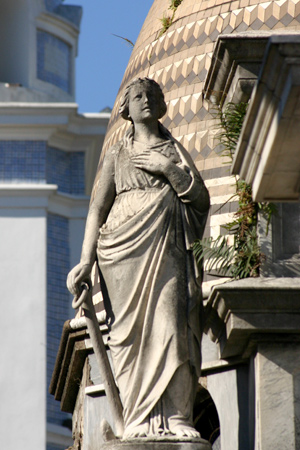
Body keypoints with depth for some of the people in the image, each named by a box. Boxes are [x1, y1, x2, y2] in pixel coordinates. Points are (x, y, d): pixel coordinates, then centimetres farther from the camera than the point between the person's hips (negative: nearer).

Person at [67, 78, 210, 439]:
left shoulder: (174, 150, 19)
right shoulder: (117, 154, 18)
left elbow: (201, 198, 10)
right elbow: (98, 208, 11)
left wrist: (168, 168, -3)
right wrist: (86, 260, 0)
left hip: (167, 247, 0)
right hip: (124, 247, 0)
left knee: (170, 327, -12)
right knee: (132, 330, -10)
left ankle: (176, 418, -15)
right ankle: (140, 419, -11)